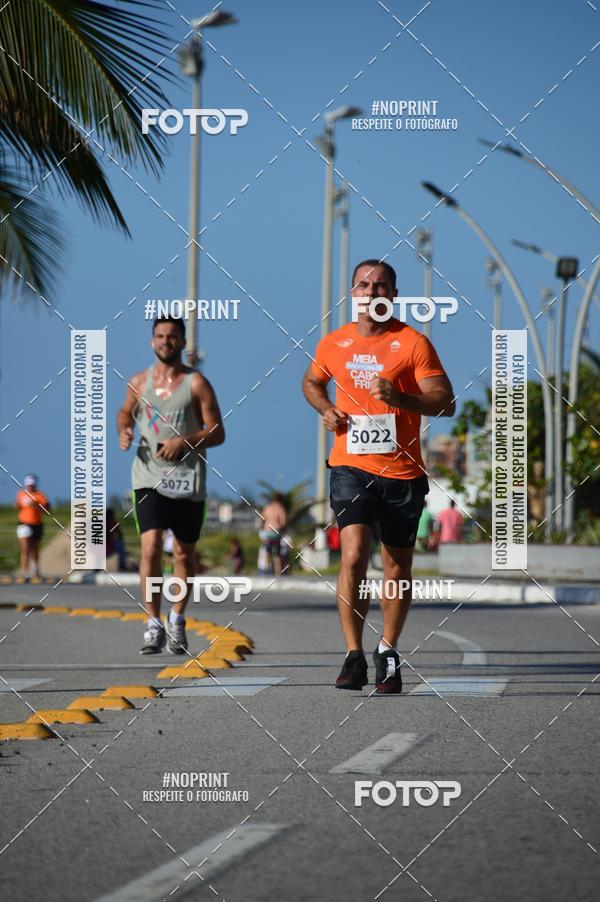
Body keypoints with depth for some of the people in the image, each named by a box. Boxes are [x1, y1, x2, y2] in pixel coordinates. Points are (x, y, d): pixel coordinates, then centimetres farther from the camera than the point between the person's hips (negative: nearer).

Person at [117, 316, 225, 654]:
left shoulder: (197, 383, -3)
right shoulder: (139, 382, 6)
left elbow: (217, 433, -4)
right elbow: (126, 412, 25)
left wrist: (184, 442, -20)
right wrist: (124, 431, 3)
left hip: (187, 479, -1)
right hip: (149, 477, 1)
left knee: (184, 553, 10)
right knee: (151, 547, -15)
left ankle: (177, 620, 29)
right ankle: (154, 626, -10)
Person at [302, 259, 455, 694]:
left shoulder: (413, 343, -4)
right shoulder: (333, 344, 6)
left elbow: (445, 402, -7)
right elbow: (311, 382, 26)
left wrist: (397, 397, -23)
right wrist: (326, 409, 4)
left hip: (402, 470, -1)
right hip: (351, 466, 1)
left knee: (397, 566, 9)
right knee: (354, 556, -16)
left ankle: (388, 651, 26)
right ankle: (354, 657, -11)